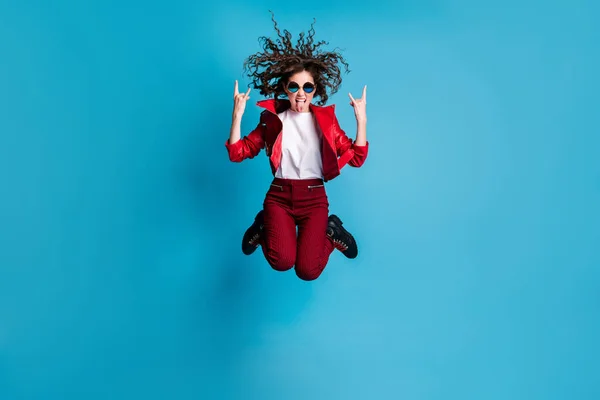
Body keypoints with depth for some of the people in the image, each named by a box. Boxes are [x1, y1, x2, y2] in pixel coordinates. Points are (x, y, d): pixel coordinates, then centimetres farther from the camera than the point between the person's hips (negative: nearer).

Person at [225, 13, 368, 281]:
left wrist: (361, 120, -11)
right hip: (279, 195, 0)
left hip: (314, 197, 0)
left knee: (308, 271, -16)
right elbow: (236, 153, 0)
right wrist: (237, 115, -11)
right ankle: (264, 227, 10)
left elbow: (357, 159, -1)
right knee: (282, 261, -24)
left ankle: (329, 231, 16)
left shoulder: (325, 119, 4)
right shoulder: (272, 119, 3)